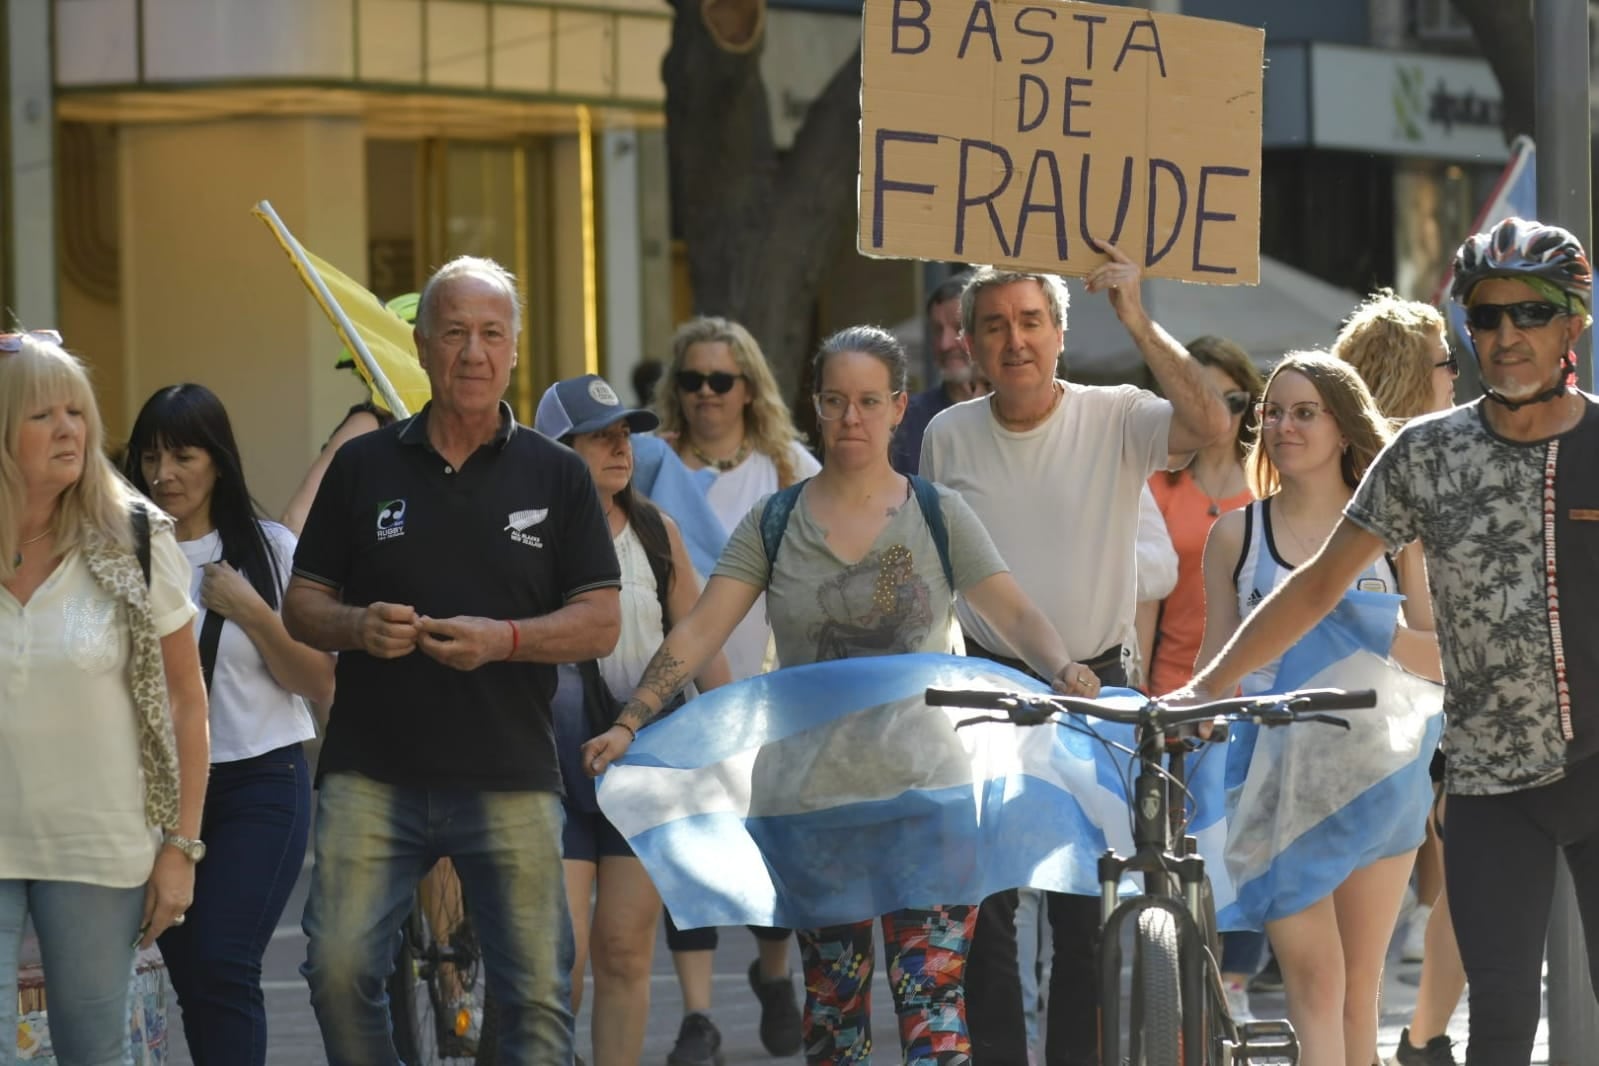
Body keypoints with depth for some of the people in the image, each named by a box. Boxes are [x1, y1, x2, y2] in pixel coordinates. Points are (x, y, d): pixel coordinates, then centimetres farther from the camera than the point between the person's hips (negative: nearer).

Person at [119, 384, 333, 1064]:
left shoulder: (269, 550, -1)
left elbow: (319, 684, -1)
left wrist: (250, 611, -12)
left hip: (257, 782, -3)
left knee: (220, 966, -16)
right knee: (188, 974, 6)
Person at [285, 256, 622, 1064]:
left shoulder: (557, 476, 7)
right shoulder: (364, 467, 9)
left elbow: (600, 623, 3)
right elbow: (301, 605, 11)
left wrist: (504, 639, -15)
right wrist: (357, 626, -11)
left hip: (511, 781, -1)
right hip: (372, 775, 1)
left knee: (537, 990, -2)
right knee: (339, 967, -10)